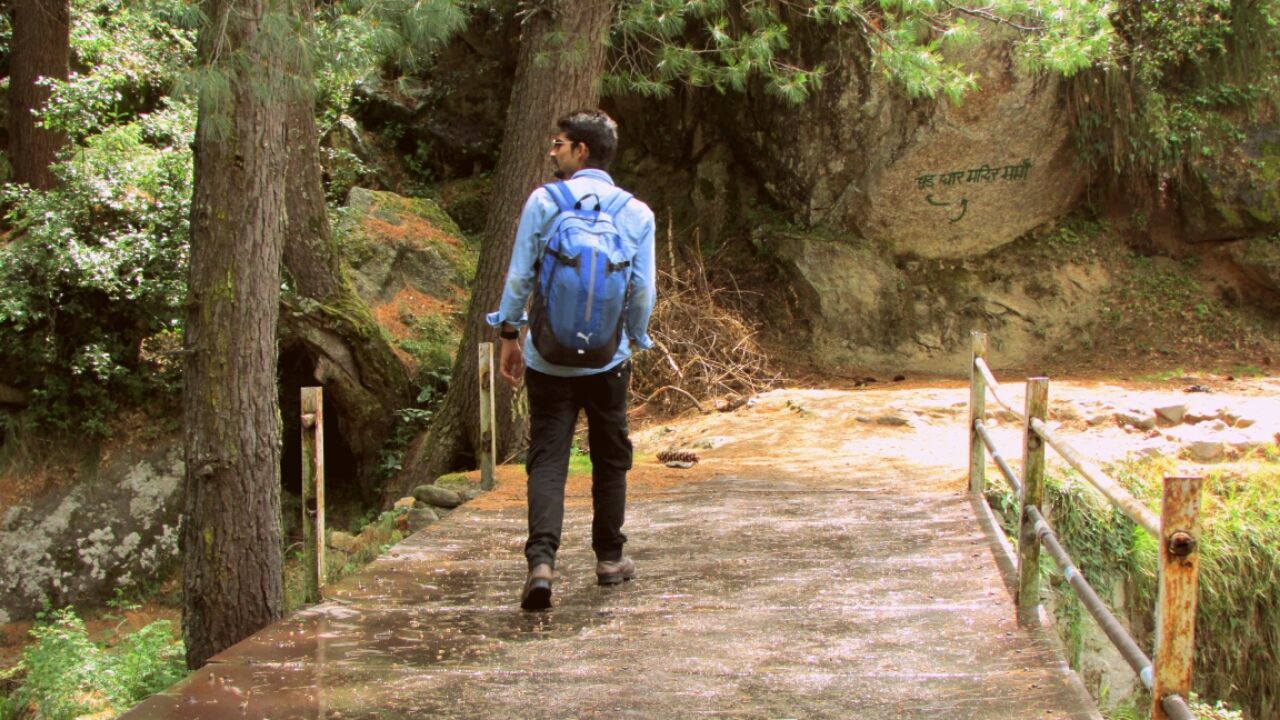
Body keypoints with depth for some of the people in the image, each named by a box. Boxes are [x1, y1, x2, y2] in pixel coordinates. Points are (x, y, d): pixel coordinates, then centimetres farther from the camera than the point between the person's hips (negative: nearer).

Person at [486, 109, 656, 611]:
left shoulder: (542, 202, -5)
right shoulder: (636, 213, 1)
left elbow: (520, 275, -4)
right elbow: (643, 290, 2)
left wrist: (509, 334, 7)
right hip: (608, 359, 1)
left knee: (547, 459, 0)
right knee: (610, 459, 15)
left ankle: (541, 560, -16)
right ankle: (610, 558, 25)